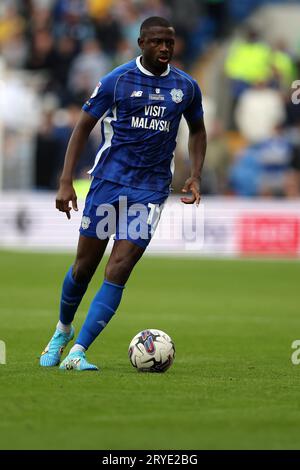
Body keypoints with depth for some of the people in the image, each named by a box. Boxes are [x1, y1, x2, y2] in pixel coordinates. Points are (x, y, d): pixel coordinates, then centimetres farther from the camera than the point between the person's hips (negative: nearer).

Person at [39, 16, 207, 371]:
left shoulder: (186, 87, 5)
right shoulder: (116, 81, -4)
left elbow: (197, 130, 21)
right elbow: (83, 127, 1)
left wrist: (195, 176, 7)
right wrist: (65, 182, -6)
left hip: (151, 189, 1)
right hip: (108, 180, -1)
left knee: (118, 271, -11)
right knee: (85, 265, 6)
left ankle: (77, 353, -10)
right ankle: (63, 330, 34)